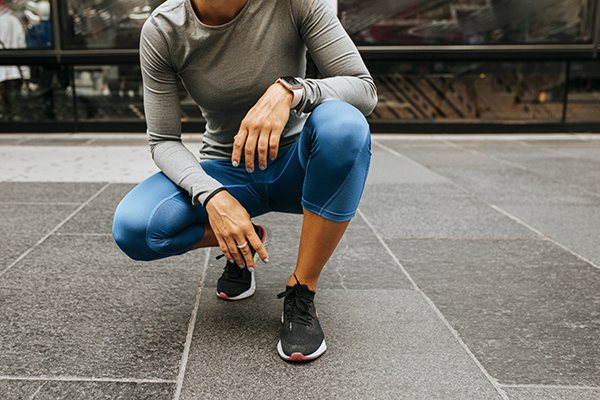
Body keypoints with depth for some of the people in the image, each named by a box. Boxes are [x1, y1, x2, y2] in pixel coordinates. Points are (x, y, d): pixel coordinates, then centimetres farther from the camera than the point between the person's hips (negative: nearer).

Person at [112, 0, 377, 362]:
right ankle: (243, 247, 6)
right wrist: (212, 197, -28)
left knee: (343, 124, -36)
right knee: (132, 228, -25)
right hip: (226, 176, 1)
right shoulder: (162, 30, -13)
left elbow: (365, 89, -18)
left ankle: (301, 295, -18)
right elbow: (164, 141, -9)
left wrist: (290, 91, -38)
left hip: (295, 167, -1)